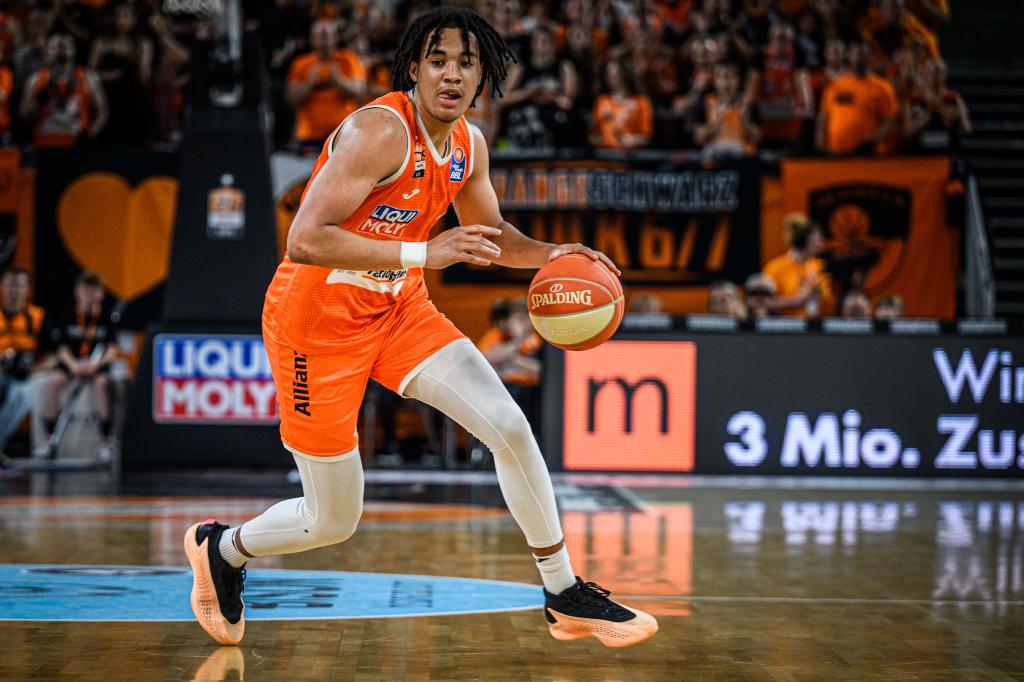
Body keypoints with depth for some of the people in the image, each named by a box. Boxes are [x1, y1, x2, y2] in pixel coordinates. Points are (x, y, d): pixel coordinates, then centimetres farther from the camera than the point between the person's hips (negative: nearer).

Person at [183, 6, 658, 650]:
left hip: (398, 307, 7)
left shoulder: (469, 145, 0)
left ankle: (565, 596, 5)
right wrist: (423, 253, -36)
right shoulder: (381, 131, -25)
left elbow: (490, 234, 18)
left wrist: (549, 254, -2)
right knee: (332, 521, 2)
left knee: (511, 427, -8)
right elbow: (306, 241, -32)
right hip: (319, 317, -7)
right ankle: (222, 548, 33)